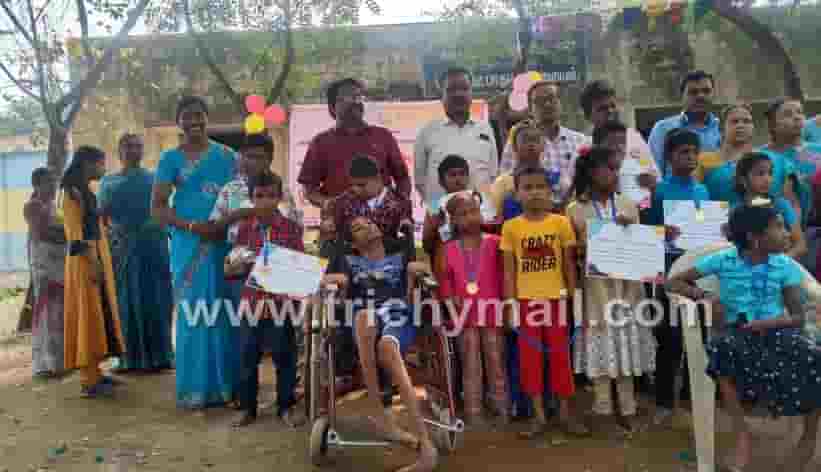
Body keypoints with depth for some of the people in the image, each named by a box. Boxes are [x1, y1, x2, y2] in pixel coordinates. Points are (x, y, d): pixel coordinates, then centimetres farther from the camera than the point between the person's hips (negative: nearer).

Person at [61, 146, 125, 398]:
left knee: (99, 315, 11)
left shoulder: (86, 191, 15)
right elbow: (75, 233, -17)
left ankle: (94, 372, 19)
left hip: (97, 257, 9)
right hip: (85, 260, -9)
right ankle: (89, 380, -1)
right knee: (88, 315, -6)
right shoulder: (73, 192, -11)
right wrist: (90, 263, -21)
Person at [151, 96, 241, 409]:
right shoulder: (171, 158, 5)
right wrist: (192, 226, -13)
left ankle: (226, 383, 15)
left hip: (225, 242, 2)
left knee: (226, 312, 3)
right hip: (189, 244, -2)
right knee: (193, 314, 1)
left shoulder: (226, 156, 11)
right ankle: (195, 387, 11)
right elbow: (157, 207, 0)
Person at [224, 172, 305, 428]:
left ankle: (286, 406, 24)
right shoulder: (244, 228, 4)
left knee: (285, 356, 8)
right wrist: (238, 264, -14)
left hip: (282, 300, -1)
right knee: (248, 357, 9)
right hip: (252, 300, 2)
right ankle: (248, 408, 25)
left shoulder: (291, 228, -1)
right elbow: (230, 269, 7)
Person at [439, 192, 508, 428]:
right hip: (465, 312, 1)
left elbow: (503, 273, -3)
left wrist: (506, 299, -10)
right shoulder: (449, 248, 3)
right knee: (470, 365, 9)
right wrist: (450, 298, -8)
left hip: (491, 310, -1)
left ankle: (502, 409, 20)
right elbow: (444, 278, 6)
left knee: (496, 362, 9)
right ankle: (473, 412, 16)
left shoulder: (494, 242, -2)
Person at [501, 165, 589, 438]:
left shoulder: (561, 222, -1)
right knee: (529, 357, 6)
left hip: (556, 298, 0)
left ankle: (565, 413, 22)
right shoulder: (511, 227, -1)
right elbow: (509, 270, 1)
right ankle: (539, 415, 18)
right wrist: (510, 304, -3)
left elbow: (569, 264, 4)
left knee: (560, 355, 8)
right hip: (526, 300, 0)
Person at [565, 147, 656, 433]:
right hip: (595, 283, -2)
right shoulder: (576, 210, -4)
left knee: (626, 341, 7)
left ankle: (627, 408, 19)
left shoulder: (628, 206, 4)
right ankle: (603, 408, 15)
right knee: (600, 343, 3)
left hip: (625, 283, 2)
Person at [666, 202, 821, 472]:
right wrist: (703, 295, -17)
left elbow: (798, 317, 0)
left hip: (776, 331, 2)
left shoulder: (785, 266, 0)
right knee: (720, 348, -36)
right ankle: (743, 434, -18)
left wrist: (768, 322, -20)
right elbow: (673, 283, 0)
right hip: (738, 332, -2)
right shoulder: (723, 260, -5)